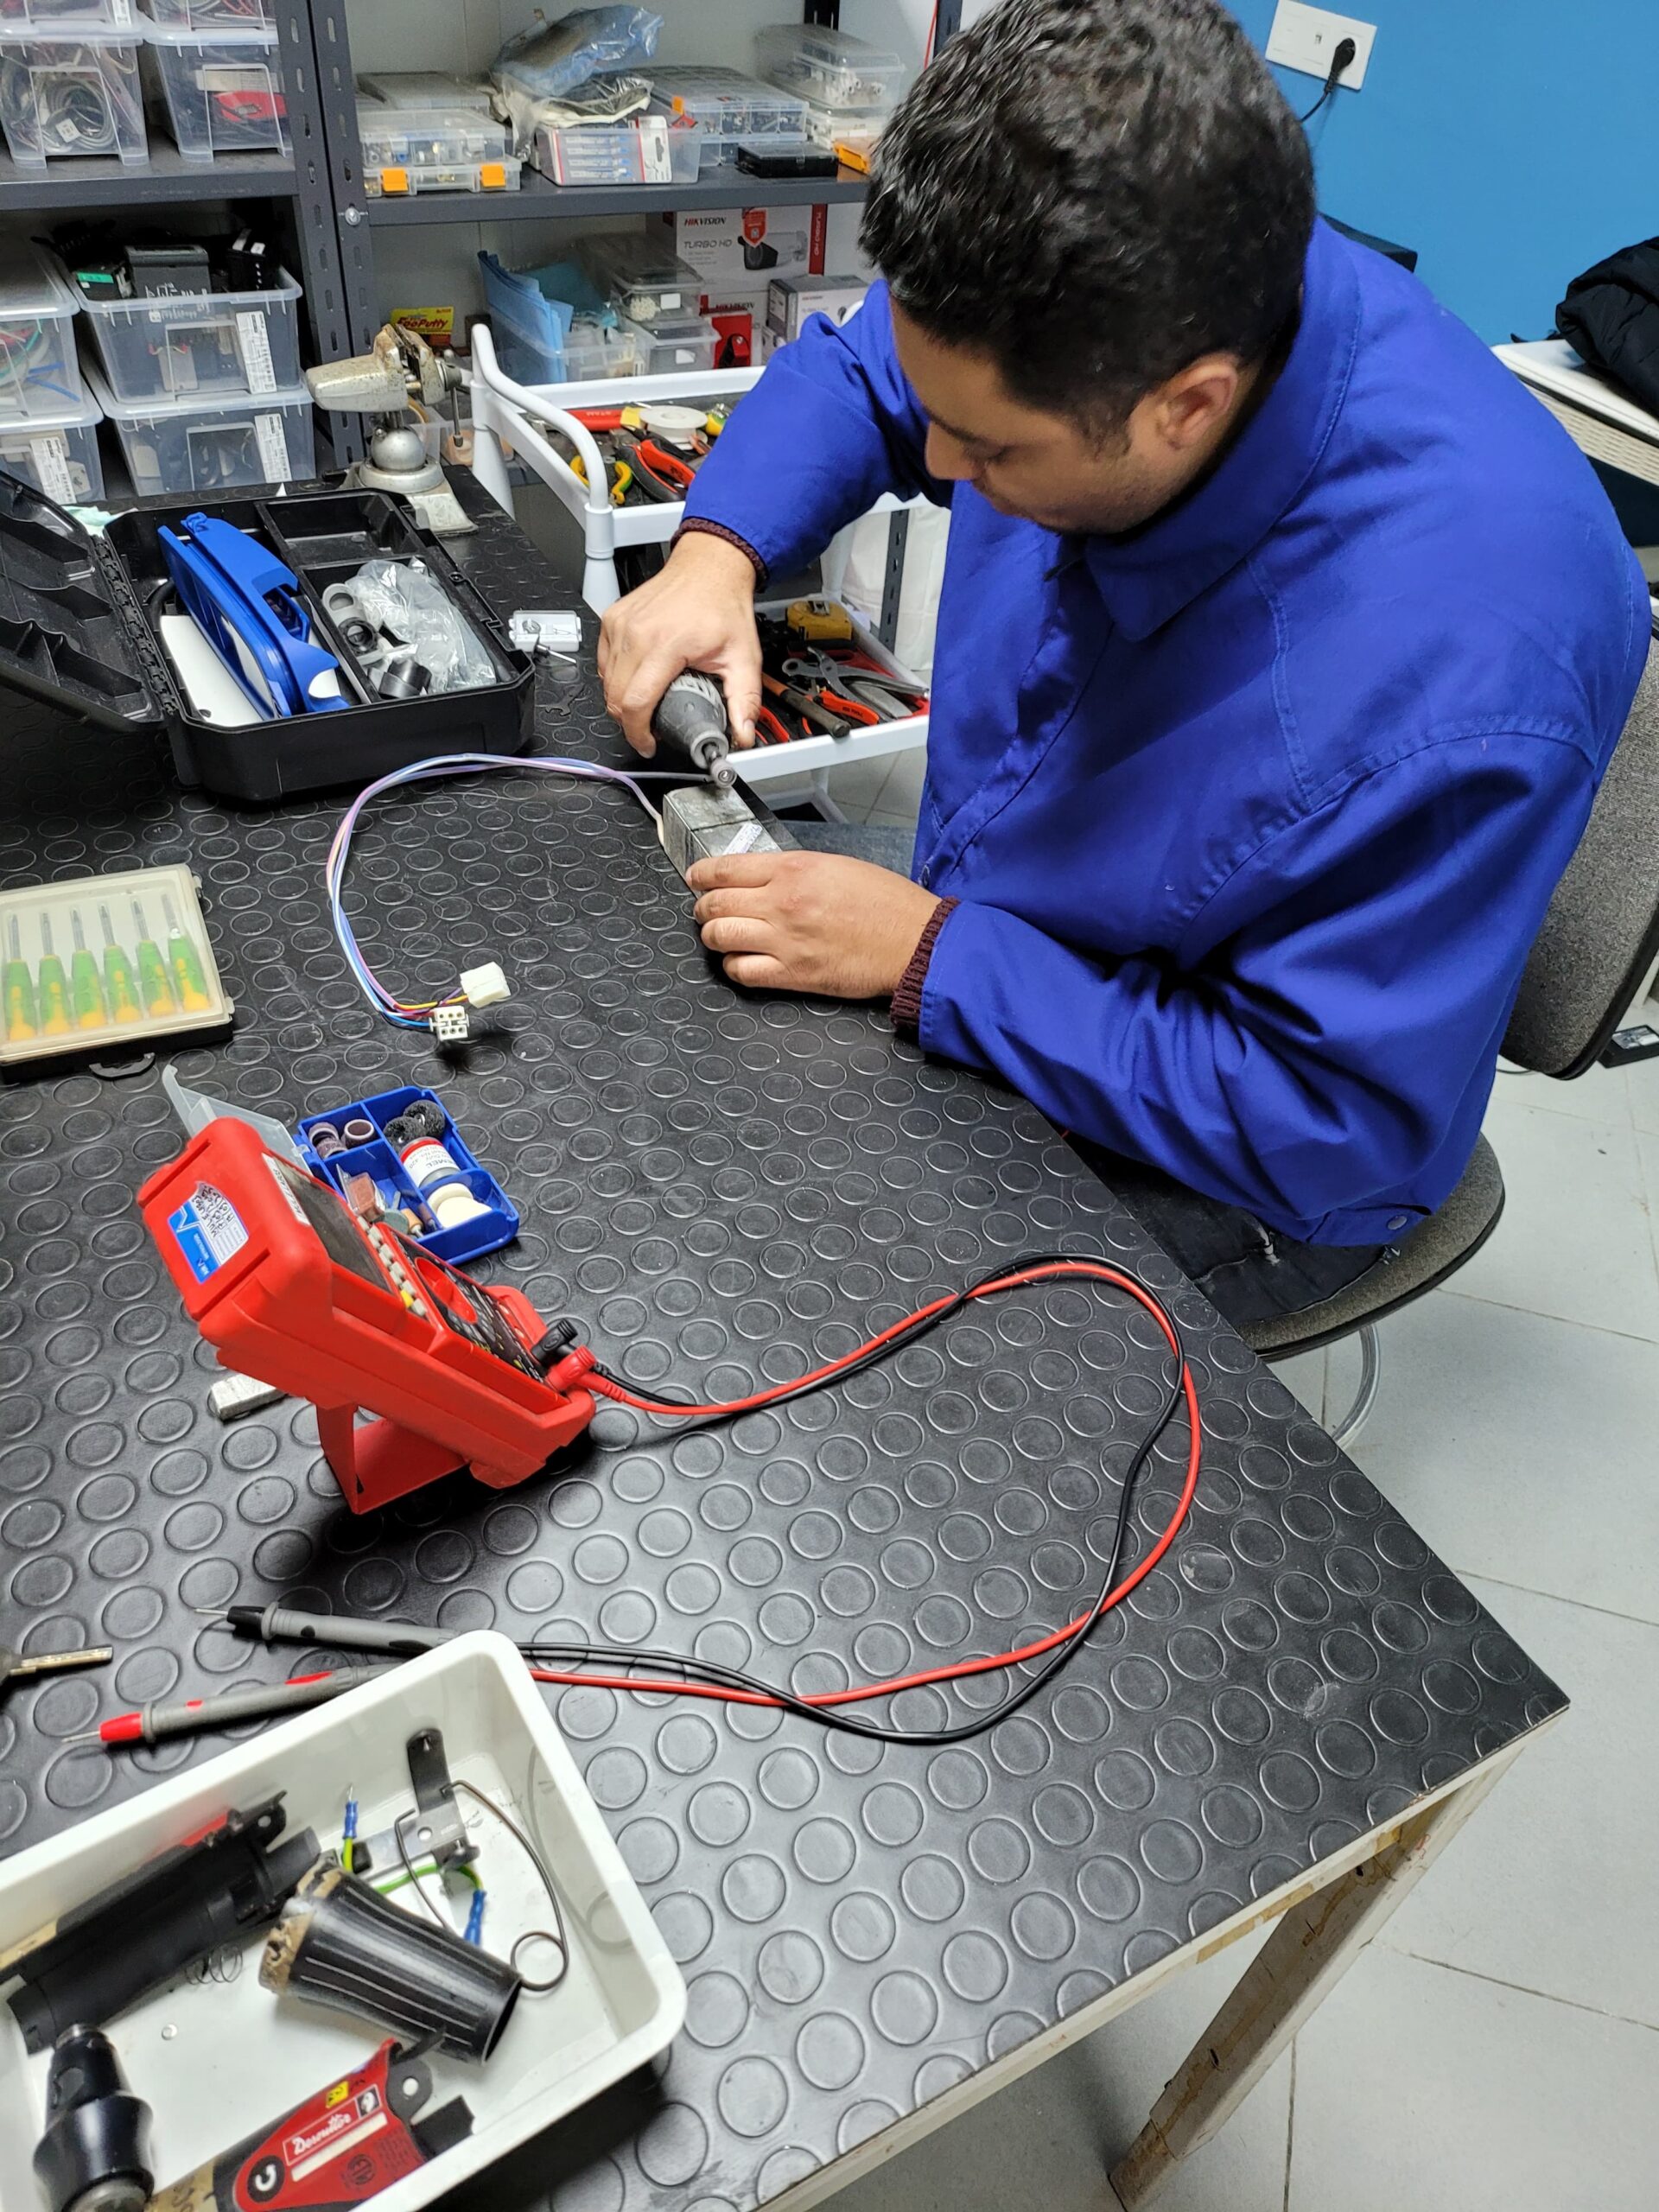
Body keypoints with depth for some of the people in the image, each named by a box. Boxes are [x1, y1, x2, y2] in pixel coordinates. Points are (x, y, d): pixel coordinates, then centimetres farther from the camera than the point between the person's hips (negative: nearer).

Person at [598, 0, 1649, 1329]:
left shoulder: (1460, 673, -38)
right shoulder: (1082, 325, -17)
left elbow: (1325, 1129, -29)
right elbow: (857, 372, 5)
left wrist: (926, 958, -28)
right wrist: (718, 553, -15)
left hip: (1204, 1175, -6)